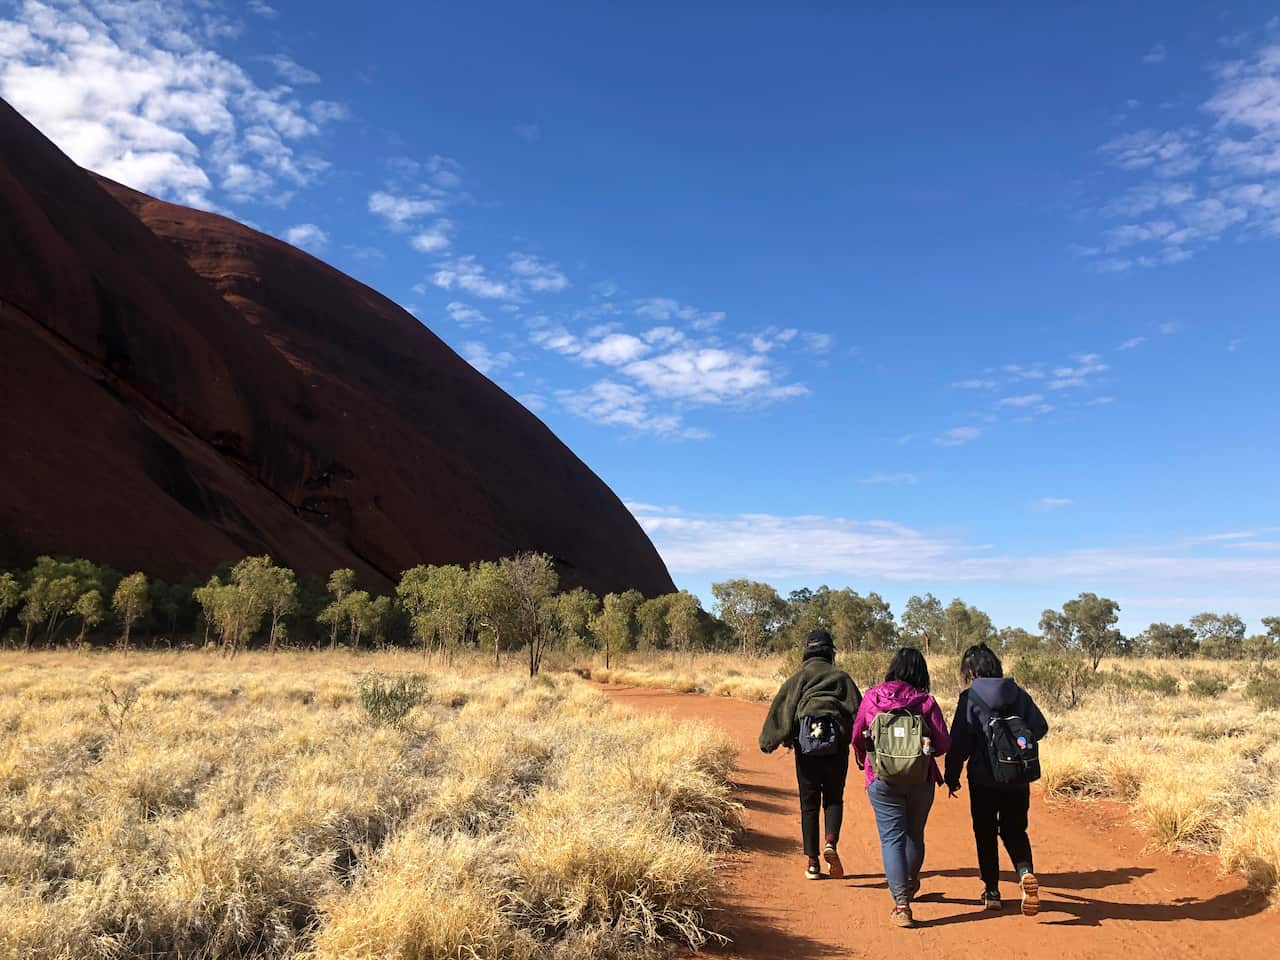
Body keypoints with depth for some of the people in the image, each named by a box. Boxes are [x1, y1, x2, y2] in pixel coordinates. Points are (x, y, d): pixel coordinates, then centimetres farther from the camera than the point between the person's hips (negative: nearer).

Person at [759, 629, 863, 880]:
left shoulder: (800, 677, 5)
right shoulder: (842, 678, 8)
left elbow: (781, 707, -5)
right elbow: (858, 711, 4)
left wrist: (770, 742, -2)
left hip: (806, 746, 0)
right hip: (837, 747, 1)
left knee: (809, 804, 9)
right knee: (834, 799, 15)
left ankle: (812, 862, 8)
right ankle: (831, 842, -11)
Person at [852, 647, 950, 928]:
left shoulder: (873, 696, -4)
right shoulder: (926, 701, -5)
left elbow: (857, 737, 1)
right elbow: (944, 743, -7)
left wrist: (864, 762, 21)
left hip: (883, 779, -1)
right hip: (921, 779, 2)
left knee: (892, 838, 1)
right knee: (915, 834, 21)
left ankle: (901, 904, -8)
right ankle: (910, 884, 43)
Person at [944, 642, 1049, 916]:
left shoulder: (969, 698, -11)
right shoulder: (1018, 694, 0)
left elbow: (959, 742, -11)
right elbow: (1040, 728, 4)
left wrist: (952, 777, 0)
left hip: (983, 779, -3)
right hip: (1017, 778, 3)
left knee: (985, 834, 13)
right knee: (1015, 831, 15)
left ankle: (991, 891, 17)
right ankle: (1026, 872, -12)